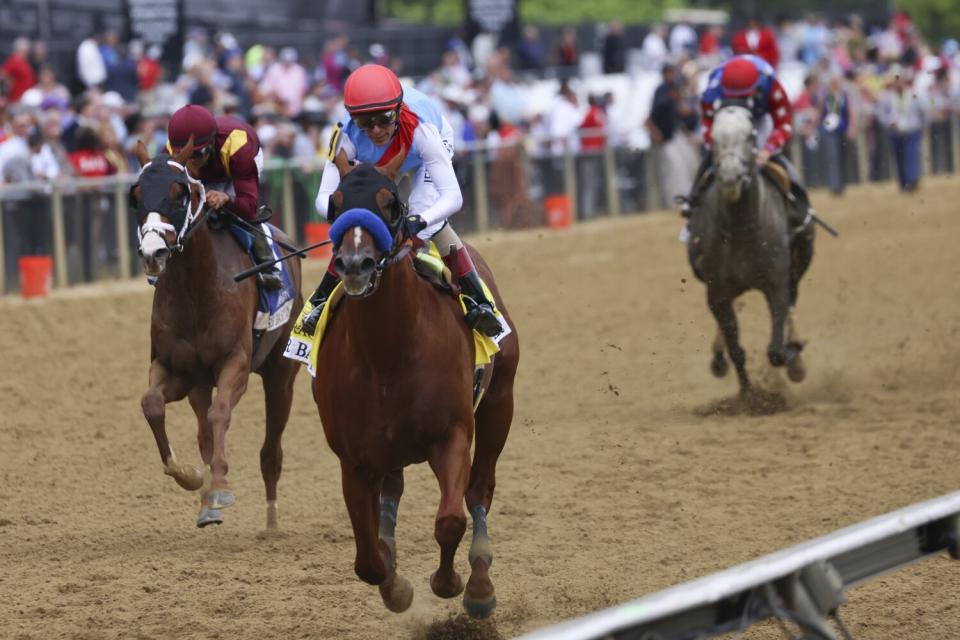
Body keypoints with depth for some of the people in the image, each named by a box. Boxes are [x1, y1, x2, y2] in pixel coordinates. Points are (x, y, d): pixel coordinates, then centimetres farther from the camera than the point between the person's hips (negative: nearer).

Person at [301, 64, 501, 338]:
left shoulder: (420, 128, -46)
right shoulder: (347, 136, -40)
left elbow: (452, 196, -49)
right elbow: (324, 197, -42)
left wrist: (420, 221, -67)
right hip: (373, 161, 2)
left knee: (429, 221, -22)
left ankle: (478, 300, -12)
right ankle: (322, 300, 11)